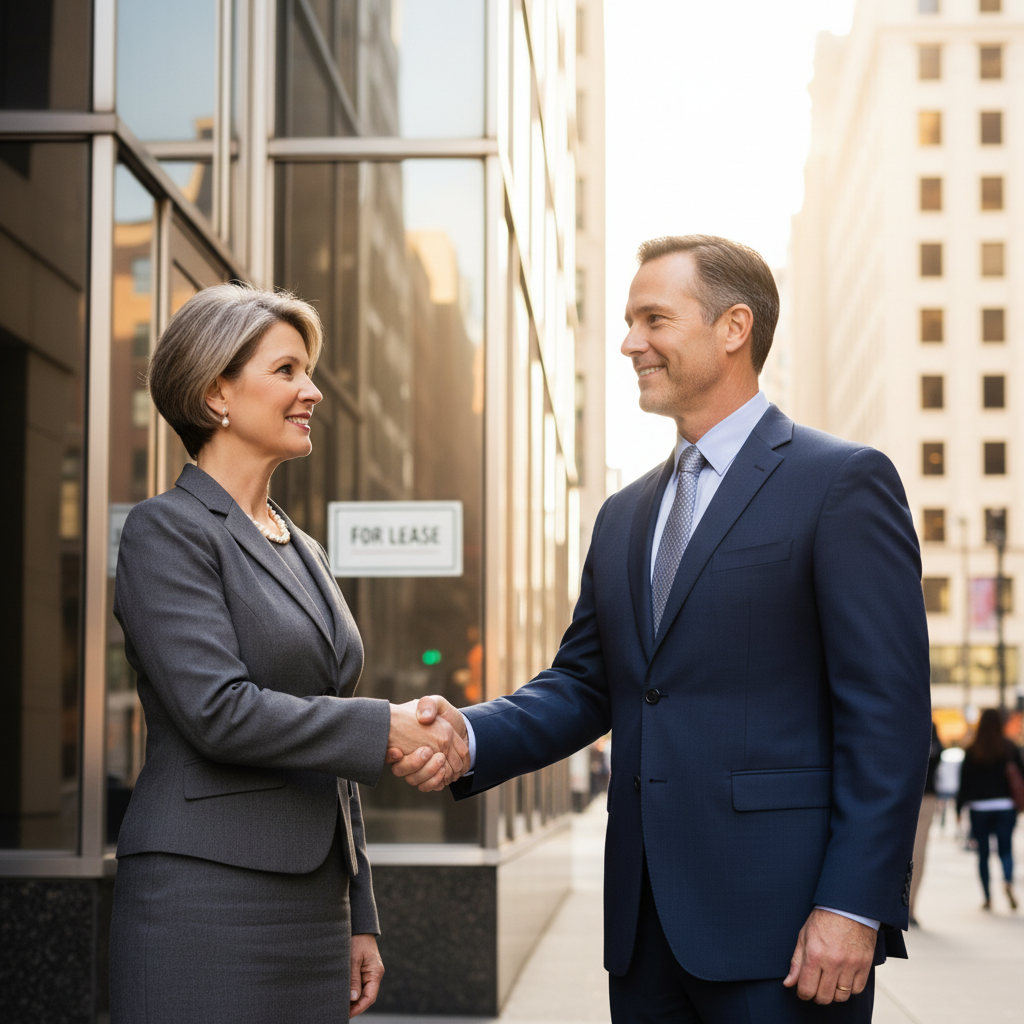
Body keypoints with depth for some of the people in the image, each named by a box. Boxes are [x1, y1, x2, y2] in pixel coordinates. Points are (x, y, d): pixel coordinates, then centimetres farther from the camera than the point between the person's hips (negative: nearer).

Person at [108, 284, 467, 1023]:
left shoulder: (303, 550, 18)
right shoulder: (168, 531, -6)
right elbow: (218, 710, -18)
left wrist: (360, 919, 17)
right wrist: (385, 728, -14)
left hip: (311, 900, 7)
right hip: (207, 899, -7)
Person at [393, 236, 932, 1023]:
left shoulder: (843, 482, -5)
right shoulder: (625, 515, 17)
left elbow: (888, 710, -10)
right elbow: (585, 683, 14)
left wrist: (856, 905, -16)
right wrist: (470, 735, -6)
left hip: (779, 922, -6)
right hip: (647, 924, 7)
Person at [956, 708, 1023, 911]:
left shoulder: (972, 751, -3)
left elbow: (964, 782, -2)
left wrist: (959, 808, 5)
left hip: (979, 807, -1)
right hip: (1005, 806, 1)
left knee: (983, 853, 7)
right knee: (1006, 849, 4)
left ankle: (987, 898, 7)